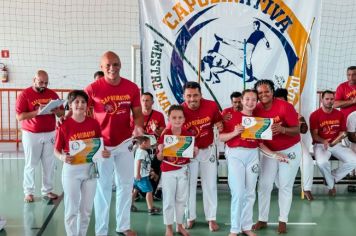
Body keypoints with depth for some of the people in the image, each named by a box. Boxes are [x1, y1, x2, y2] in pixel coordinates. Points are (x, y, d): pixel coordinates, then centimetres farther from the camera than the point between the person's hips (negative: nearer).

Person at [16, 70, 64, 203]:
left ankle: (47, 190, 17)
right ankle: (28, 192, 15)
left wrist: (56, 111, -15)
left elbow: (62, 112, 8)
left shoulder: (52, 94, 6)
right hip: (31, 135, -3)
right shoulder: (25, 94, -6)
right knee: (30, 165, 4)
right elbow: (19, 116, -13)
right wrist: (37, 112, -24)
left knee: (49, 164, 6)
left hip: (50, 134, 4)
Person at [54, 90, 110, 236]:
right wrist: (62, 157, -25)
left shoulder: (94, 123, -1)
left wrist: (104, 153, -11)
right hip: (71, 170, -3)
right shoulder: (64, 126, -10)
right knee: (71, 208, 6)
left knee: (87, 208, 15)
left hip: (90, 168, 4)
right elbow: (56, 150, -5)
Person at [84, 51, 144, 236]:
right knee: (103, 187, 6)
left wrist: (138, 127, -20)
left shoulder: (132, 88, -4)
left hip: (124, 142, 3)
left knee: (126, 184, 13)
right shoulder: (92, 89, -13)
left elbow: (137, 113, 2)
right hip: (102, 144, -3)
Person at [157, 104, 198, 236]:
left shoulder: (188, 135, -3)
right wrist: (161, 152, -27)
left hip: (183, 170, 3)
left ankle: (179, 225, 27)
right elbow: (159, 158, -6)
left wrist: (195, 151, -15)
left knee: (182, 199, 12)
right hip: (168, 171, -3)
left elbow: (192, 155, 6)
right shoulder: (164, 135, -10)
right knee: (169, 200, 4)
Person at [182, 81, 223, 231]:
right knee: (189, 184, 9)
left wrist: (219, 126, -19)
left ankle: (211, 218, 19)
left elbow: (218, 121, 2)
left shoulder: (211, 106, -17)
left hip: (208, 150, 1)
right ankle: (190, 217, 24)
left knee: (210, 184, 7)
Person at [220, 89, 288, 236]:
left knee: (250, 193, 8)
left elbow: (260, 143, 10)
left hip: (253, 155, 4)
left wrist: (274, 155, 2)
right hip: (235, 154, -4)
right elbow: (221, 137, -4)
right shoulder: (232, 115, -2)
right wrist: (234, 133, -20)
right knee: (238, 192, -7)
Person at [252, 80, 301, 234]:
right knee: (264, 185, 3)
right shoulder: (256, 110, -10)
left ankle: (283, 220, 15)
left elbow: (296, 130, -21)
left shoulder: (285, 107, -22)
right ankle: (262, 219, 14)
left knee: (285, 186, 4)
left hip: (290, 151, -4)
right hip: (269, 151, 4)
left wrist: (282, 129, -38)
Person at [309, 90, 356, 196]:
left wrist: (339, 137, -14)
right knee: (322, 162, -36)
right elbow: (314, 135, -9)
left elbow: (342, 131, 10)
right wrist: (324, 141, -29)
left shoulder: (340, 114, 4)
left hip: (336, 144, 4)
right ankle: (331, 185, -4)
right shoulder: (315, 115, -8)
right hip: (320, 144, -4)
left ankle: (332, 177, 5)